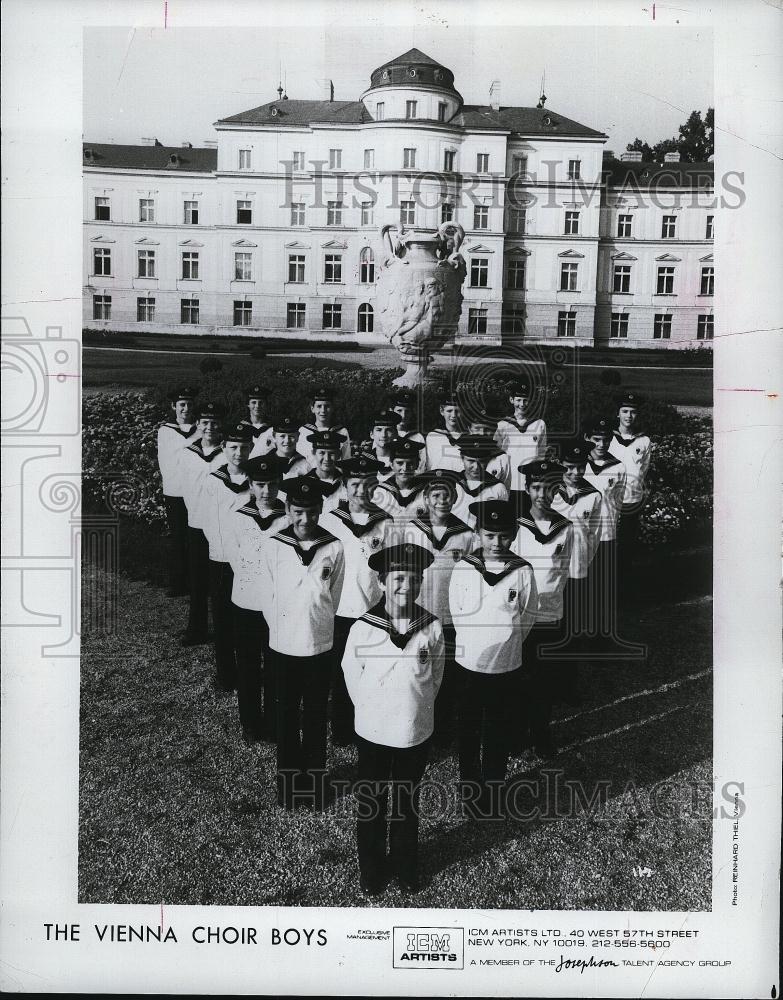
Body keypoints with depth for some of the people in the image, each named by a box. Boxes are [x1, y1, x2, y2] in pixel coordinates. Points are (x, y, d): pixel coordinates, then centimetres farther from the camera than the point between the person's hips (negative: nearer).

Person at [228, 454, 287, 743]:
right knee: (247, 668, 14)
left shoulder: (289, 518, -9)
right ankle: (250, 724, 29)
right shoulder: (238, 518, -2)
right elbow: (234, 557, 7)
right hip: (245, 603, 2)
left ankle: (273, 724, 26)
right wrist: (249, 581, 2)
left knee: (275, 668, 10)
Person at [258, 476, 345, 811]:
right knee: (287, 713, 13)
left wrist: (315, 626, 4)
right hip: (283, 645, 0)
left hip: (319, 644, 0)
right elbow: (267, 596, -1)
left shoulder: (334, 548, -10)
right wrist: (282, 629, 4)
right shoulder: (274, 546, -10)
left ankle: (315, 778, 28)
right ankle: (288, 778, 29)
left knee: (316, 715, 12)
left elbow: (334, 597, 1)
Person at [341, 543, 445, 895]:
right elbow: (352, 676, -2)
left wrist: (420, 707, 6)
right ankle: (371, 869, 37)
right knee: (371, 802, 16)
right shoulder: (363, 628, -18)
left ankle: (405, 865, 41)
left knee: (408, 802, 20)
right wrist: (370, 711, 3)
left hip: (417, 732, 1)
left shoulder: (432, 628, -13)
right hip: (373, 732, -1)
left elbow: (436, 676, 3)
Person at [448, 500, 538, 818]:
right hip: (468, 664, 1)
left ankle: (493, 791, 29)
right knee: (468, 733, 12)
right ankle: (471, 791, 28)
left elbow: (528, 616, 3)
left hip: (505, 668, 0)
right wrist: (473, 643, 7)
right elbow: (456, 612, 5)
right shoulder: (463, 568, -8)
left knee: (498, 735, 12)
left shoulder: (523, 571, -9)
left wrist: (506, 644, 5)